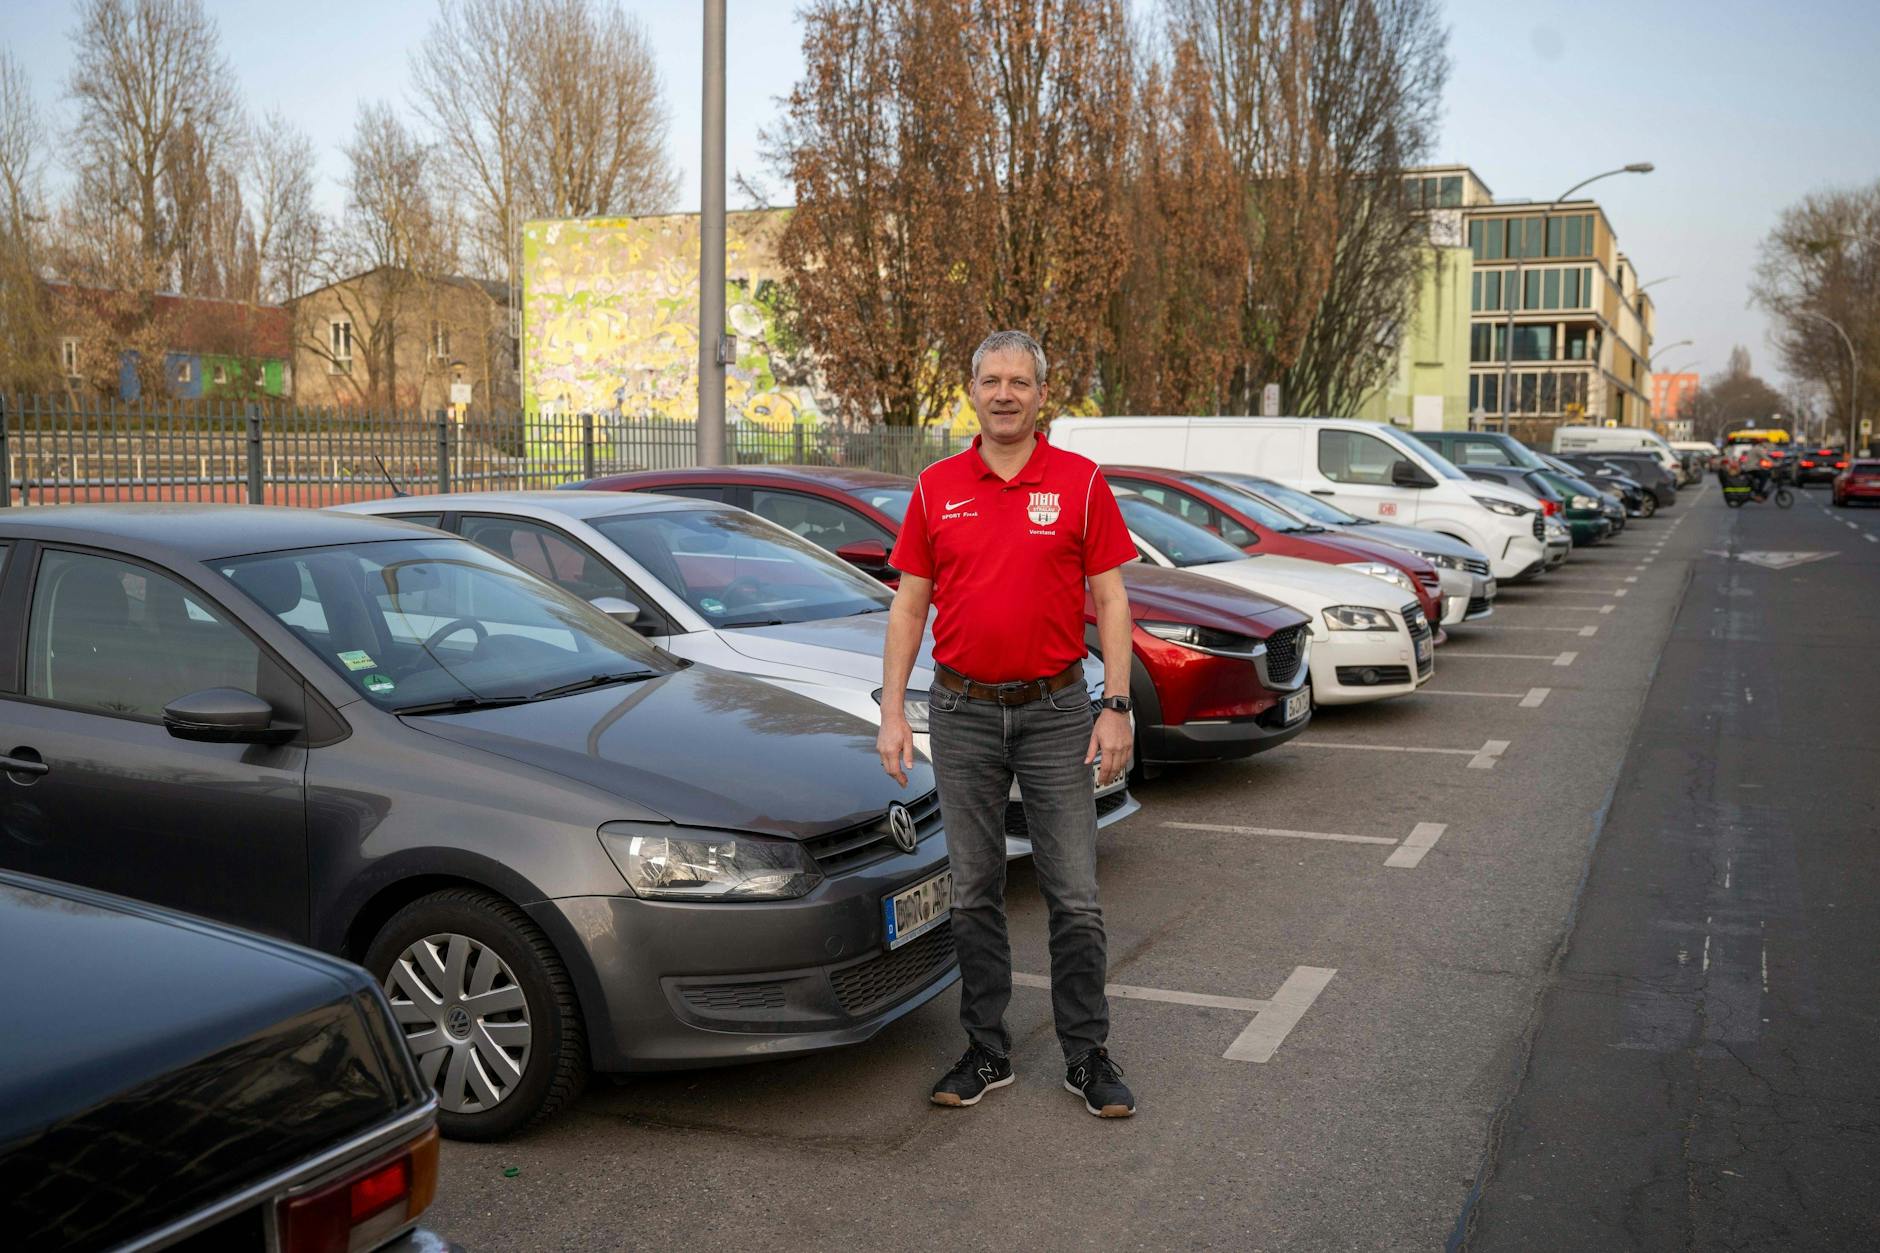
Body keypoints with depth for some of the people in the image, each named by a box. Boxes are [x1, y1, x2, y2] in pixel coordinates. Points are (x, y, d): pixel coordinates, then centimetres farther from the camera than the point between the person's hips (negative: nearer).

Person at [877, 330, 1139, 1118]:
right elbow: (909, 603, 6)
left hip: (1055, 711, -2)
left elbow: (1110, 600, -1)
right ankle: (986, 1051, 21)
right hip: (962, 712, 2)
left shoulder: (1080, 483, 0)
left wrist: (1117, 709, -8)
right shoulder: (937, 489, 5)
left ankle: (1087, 1056, 14)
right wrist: (892, 713, 0)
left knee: (1075, 896, 1)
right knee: (974, 893, 9)